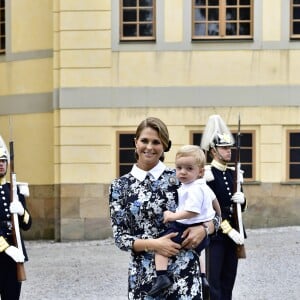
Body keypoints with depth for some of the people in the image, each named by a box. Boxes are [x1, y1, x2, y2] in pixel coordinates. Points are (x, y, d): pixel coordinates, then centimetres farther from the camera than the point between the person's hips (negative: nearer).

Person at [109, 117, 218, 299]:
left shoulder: (179, 177, 2)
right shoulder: (120, 186, 3)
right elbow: (120, 237, 1)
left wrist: (203, 229, -14)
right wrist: (152, 244, -14)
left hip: (183, 271, -1)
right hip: (143, 275, 1)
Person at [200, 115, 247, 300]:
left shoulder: (234, 174, 11)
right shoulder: (207, 174, -11)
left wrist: (242, 199, -6)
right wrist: (229, 230, -18)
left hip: (234, 233, 7)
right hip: (214, 235, -7)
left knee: (228, 281, 11)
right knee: (213, 284, -5)